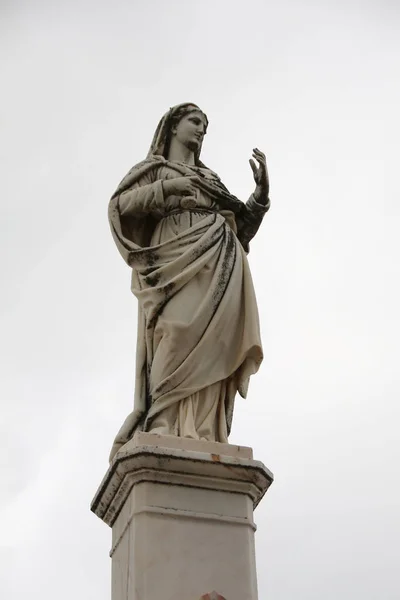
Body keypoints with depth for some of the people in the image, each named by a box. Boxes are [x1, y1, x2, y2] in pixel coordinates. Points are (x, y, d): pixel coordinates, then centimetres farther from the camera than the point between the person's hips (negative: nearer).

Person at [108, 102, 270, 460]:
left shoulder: (210, 178, 36)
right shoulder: (154, 168, 23)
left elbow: (241, 228, 26)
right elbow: (119, 205, 6)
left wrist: (261, 190, 12)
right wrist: (166, 188, -5)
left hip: (221, 267, 4)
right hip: (179, 258, -4)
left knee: (211, 346, -15)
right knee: (181, 336, -26)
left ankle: (201, 438, -26)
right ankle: (164, 428, -34)